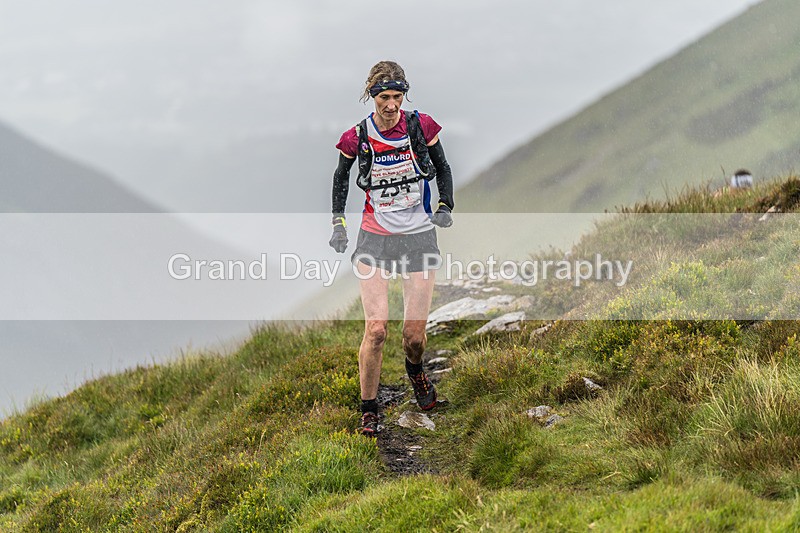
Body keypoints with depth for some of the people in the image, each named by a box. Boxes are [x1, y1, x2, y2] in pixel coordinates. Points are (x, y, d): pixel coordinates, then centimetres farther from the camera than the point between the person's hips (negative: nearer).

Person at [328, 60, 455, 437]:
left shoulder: (421, 127, -6)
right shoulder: (357, 137, -6)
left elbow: (442, 168, 10)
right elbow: (341, 177, 13)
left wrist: (444, 207, -3)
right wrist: (338, 222, 6)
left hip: (419, 236, 1)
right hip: (375, 237, -1)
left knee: (414, 333, 0)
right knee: (376, 328, -13)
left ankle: (415, 370, 38)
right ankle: (368, 411, 3)